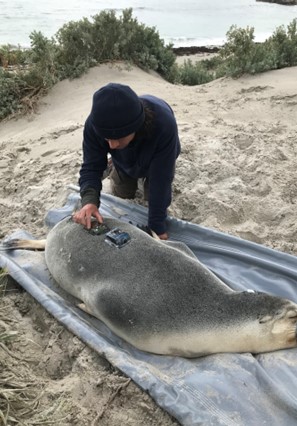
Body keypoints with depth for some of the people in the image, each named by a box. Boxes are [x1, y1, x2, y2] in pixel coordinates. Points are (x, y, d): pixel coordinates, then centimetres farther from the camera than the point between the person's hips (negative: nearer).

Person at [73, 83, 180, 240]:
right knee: (121, 196, 15)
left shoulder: (163, 124, -49)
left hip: (156, 160, -2)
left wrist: (156, 226, -37)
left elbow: (160, 179, -42)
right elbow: (91, 167, -31)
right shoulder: (95, 124, -40)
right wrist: (89, 200, -51)